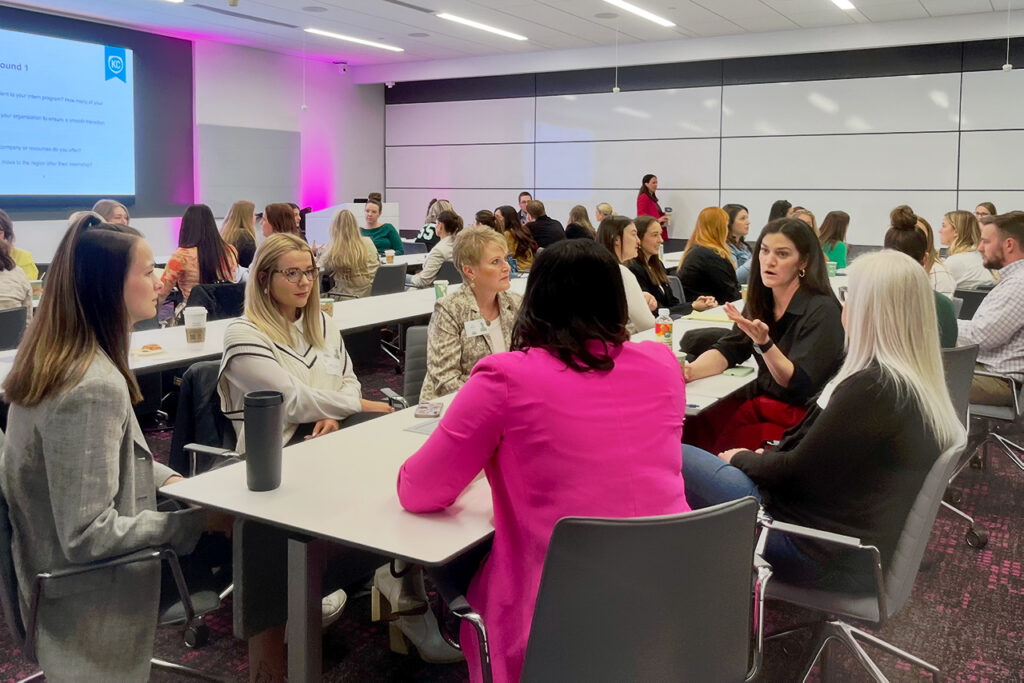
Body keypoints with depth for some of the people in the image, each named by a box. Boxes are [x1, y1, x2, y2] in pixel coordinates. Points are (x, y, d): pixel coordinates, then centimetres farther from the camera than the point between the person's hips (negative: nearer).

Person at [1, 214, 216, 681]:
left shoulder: (51, 355, 0)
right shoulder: (94, 388, -29)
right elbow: (88, 535, -26)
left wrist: (165, 477, 4)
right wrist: (195, 520, -22)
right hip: (92, 601, -9)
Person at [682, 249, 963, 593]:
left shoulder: (873, 388, -25)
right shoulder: (922, 383, 5)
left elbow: (797, 472, -17)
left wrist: (742, 458, 0)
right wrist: (763, 455, 6)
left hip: (826, 558, -9)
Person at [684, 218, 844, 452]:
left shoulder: (821, 311, -16)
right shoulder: (761, 301, 5)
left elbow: (799, 383, -19)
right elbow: (726, 351, 1)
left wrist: (764, 342, -35)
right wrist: (689, 371, -20)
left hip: (803, 415, -6)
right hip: (761, 402, 6)